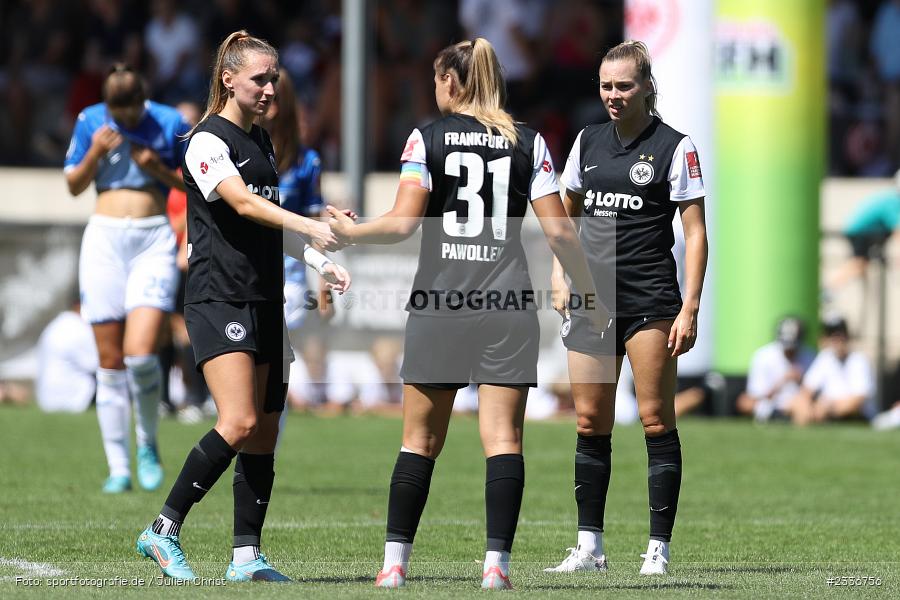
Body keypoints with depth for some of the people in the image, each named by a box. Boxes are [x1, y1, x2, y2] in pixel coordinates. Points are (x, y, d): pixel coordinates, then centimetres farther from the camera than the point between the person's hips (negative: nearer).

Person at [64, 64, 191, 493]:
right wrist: (95, 152, -8)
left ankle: (148, 445, 7)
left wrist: (159, 169, -11)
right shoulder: (90, 121, 4)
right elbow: (73, 185, 9)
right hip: (104, 238, 2)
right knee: (110, 360, 0)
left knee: (140, 353, -17)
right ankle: (118, 468, 6)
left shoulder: (170, 124, -1)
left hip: (153, 241, -2)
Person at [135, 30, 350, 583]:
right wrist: (309, 226, -37)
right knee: (240, 422, -19)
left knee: (265, 433, 3)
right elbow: (244, 204, -24)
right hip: (218, 300, -8)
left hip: (265, 303, 8)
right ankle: (163, 532, -9)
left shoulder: (262, 142, 18)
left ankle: (246, 557, 6)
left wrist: (321, 261, 17)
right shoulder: (208, 141, -9)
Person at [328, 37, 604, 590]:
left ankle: (396, 561, 8)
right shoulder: (529, 142, 5)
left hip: (439, 298, 0)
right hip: (508, 297, 1)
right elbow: (559, 230, 0)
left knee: (421, 439, 7)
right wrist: (590, 295, 10)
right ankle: (497, 561, -9)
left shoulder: (427, 139, 0)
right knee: (503, 437, -1)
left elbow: (404, 222, -8)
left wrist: (351, 231, 9)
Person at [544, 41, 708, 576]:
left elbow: (696, 233, -5)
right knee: (591, 424, 4)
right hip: (591, 298, 5)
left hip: (650, 301, -5)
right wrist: (560, 276, 8)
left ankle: (659, 548, -1)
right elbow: (566, 216, 23)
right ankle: (590, 546, 9)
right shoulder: (588, 142, 11)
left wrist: (689, 309, -12)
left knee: (657, 422, -5)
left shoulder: (674, 147, -3)